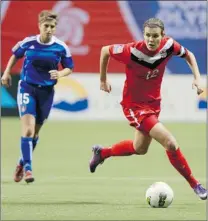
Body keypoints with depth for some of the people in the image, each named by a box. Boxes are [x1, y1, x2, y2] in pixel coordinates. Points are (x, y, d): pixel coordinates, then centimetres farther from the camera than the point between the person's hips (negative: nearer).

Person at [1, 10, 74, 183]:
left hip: (46, 91, 2)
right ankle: (27, 168, -15)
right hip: (27, 88, -2)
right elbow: (15, 55, 13)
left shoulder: (61, 48, -7)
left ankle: (22, 163, 34)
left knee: (35, 132, 13)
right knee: (28, 129, -17)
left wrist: (60, 74, -17)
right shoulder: (28, 43, -7)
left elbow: (69, 68, 3)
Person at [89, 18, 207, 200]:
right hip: (134, 105, -7)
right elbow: (105, 51, -10)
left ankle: (102, 153, 49)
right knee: (170, 143, -19)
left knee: (139, 149, 25)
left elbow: (188, 54, 6)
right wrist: (103, 80, -1)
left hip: (154, 103, 7)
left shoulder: (169, 45, -15)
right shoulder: (132, 51, -27)